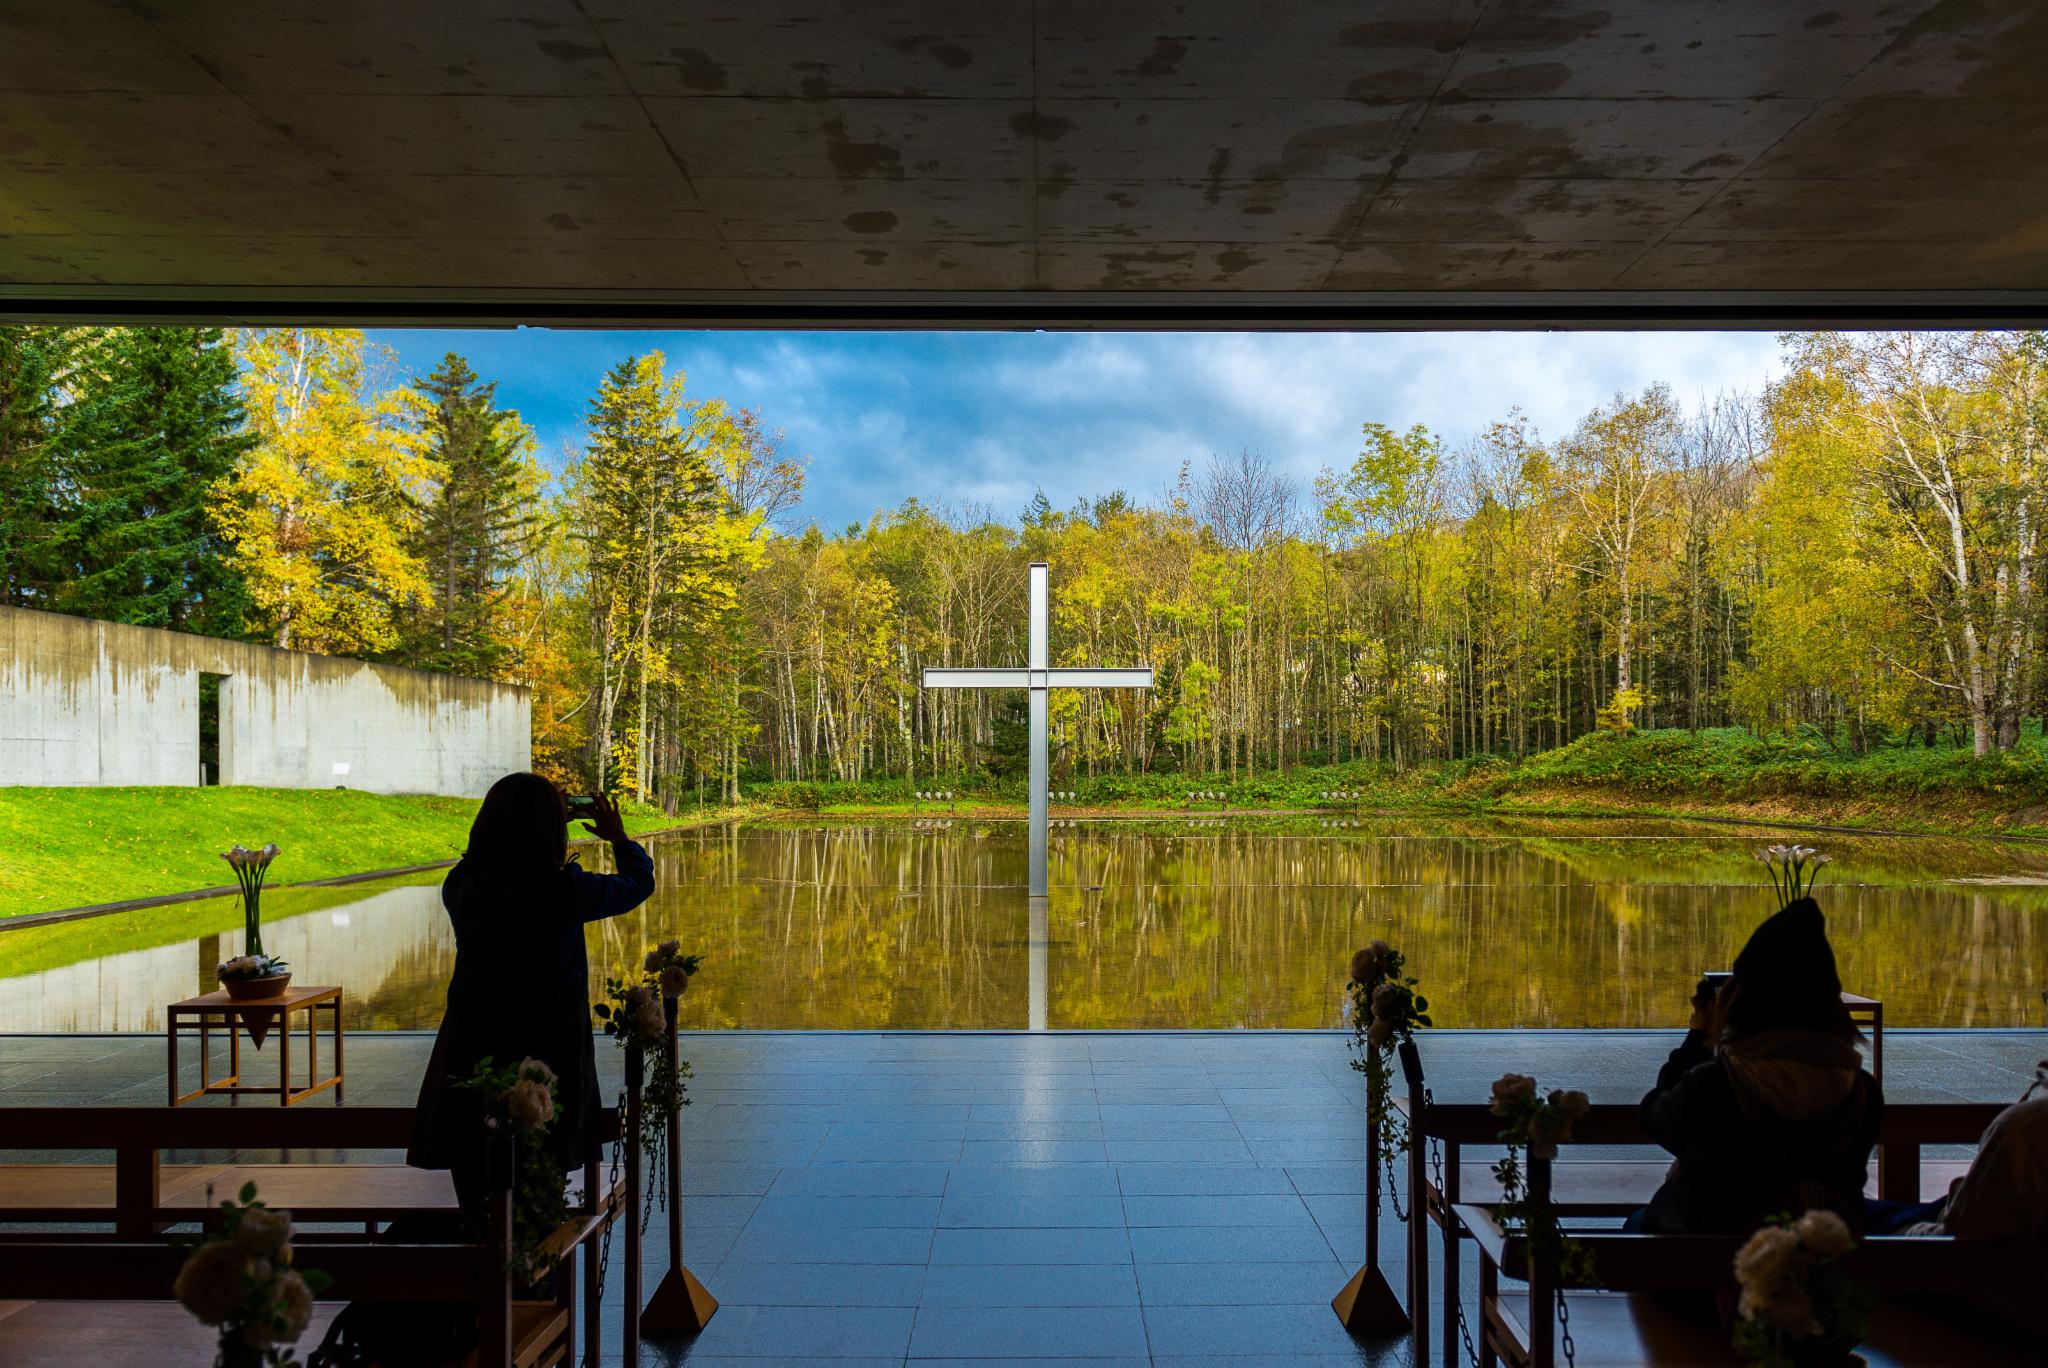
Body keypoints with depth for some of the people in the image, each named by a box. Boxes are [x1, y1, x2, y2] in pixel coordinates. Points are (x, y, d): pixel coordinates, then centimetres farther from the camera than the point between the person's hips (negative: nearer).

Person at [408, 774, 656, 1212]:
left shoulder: (461, 885, -5)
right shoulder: (565, 890, -14)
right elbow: (639, 882, 4)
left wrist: (513, 825, 28)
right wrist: (620, 837, 22)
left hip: (469, 1063, 3)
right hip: (544, 1060, -3)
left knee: (477, 1213, 14)